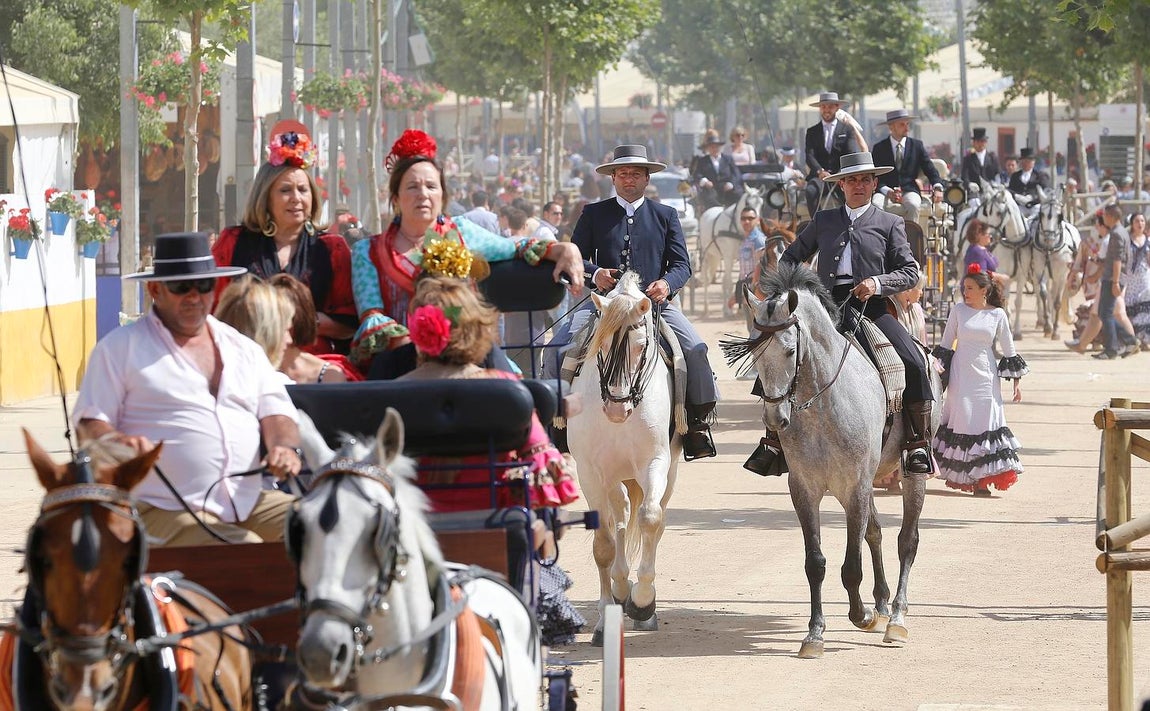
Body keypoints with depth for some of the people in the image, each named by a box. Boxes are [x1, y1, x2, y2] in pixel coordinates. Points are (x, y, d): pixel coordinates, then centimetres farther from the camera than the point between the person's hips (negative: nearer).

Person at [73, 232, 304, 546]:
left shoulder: (244, 349, 22)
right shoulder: (120, 347, 8)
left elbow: (276, 412, 17)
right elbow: (90, 425, 3)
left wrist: (286, 448, -7)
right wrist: (119, 443, -21)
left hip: (249, 504, 5)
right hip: (167, 511, -5)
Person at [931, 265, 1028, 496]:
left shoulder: (997, 315, 2)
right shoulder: (958, 310, 2)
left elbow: (1008, 349, 6)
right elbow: (945, 344, 8)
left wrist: (1016, 381, 5)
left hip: (985, 377, 0)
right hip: (960, 376, 0)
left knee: (985, 422, -4)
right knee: (961, 422, -2)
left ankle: (982, 479, -1)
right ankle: (957, 475, 6)